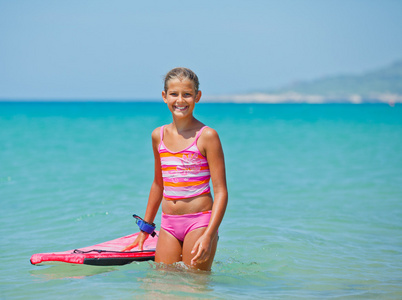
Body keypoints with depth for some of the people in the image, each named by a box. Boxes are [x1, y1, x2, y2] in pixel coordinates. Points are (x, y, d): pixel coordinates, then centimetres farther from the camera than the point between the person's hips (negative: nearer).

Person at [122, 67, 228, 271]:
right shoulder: (159, 136, 9)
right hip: (168, 225, 5)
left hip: (199, 222, -5)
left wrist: (209, 235, -20)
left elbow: (220, 191, -10)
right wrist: (146, 226, 26)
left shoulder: (207, 136, -7)